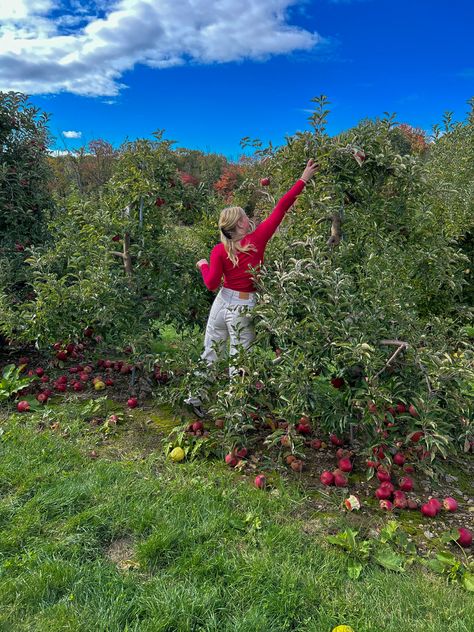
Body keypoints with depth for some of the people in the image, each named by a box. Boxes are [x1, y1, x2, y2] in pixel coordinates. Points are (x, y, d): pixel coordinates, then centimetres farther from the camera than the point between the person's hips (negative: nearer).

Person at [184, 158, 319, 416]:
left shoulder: (219, 251, -6)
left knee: (211, 353, 17)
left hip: (223, 303, 2)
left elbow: (211, 284, -7)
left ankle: (197, 398, 28)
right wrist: (303, 179, 0)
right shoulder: (258, 238, -10)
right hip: (243, 309, -2)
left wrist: (203, 266, 12)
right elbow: (281, 207, -6)